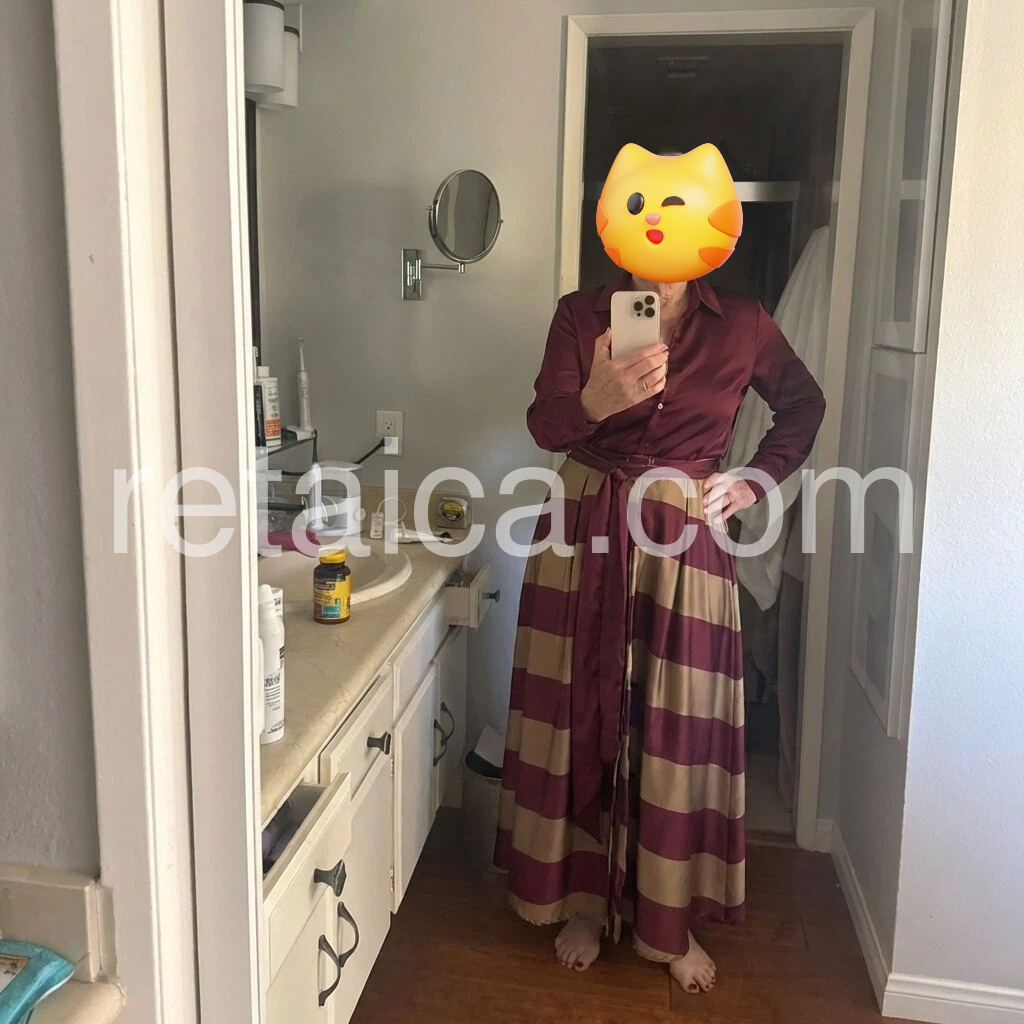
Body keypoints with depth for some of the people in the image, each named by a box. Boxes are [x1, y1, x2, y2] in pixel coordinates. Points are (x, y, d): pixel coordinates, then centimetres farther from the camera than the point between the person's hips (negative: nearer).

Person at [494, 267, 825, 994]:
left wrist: (757, 482, 4)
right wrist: (597, 400, -38)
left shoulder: (743, 325, -1)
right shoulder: (580, 314, -3)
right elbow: (545, 426, -16)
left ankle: (673, 920, 24)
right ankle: (584, 900, 28)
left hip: (685, 543, 0)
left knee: (679, 728, 5)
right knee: (583, 715, 9)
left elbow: (805, 405, 15)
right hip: (585, 533, 1)